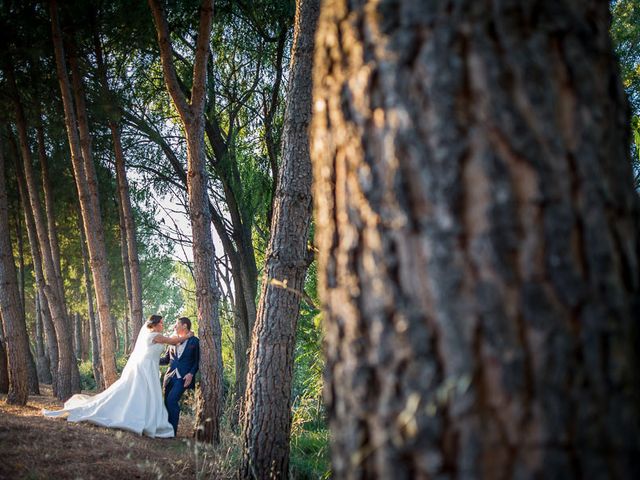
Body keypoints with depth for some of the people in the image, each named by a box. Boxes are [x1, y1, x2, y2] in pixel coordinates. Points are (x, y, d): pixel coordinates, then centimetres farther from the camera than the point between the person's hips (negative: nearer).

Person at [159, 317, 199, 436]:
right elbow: (166, 359, 20)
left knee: (172, 400, -18)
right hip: (170, 376, 5)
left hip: (183, 377, -5)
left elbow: (197, 361, 1)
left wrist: (191, 374, -12)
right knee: (167, 402, 2)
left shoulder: (194, 341, 1)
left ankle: (172, 430, -11)